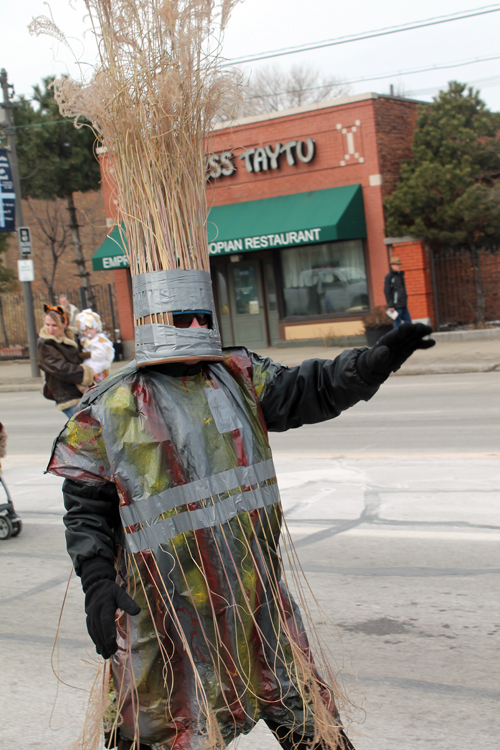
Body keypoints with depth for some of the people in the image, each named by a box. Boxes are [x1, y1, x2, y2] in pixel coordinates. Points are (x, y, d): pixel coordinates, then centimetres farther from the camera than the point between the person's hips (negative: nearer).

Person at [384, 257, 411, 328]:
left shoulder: (400, 275, 17)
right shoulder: (389, 277, -8)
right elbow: (387, 292, -13)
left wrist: (405, 302, 19)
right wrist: (390, 306, -17)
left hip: (403, 305, 8)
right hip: (396, 306, -8)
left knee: (408, 321, 7)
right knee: (397, 323, -4)